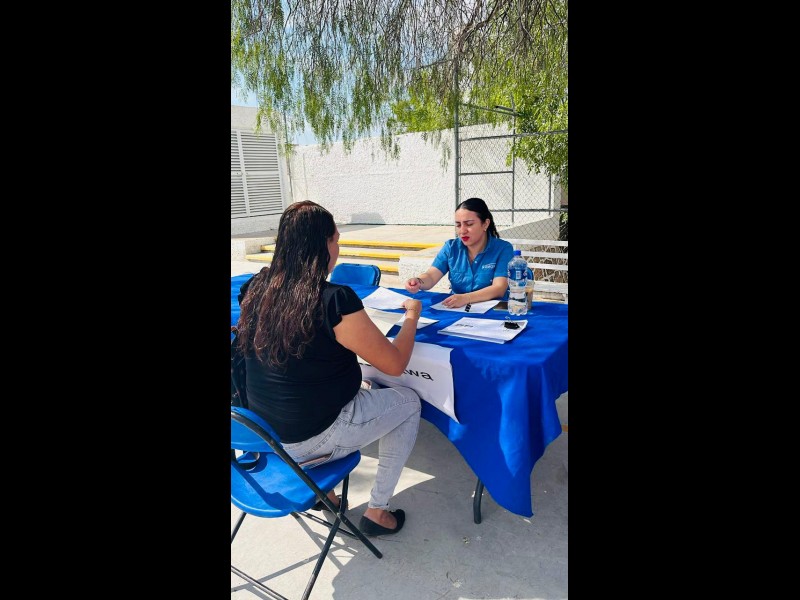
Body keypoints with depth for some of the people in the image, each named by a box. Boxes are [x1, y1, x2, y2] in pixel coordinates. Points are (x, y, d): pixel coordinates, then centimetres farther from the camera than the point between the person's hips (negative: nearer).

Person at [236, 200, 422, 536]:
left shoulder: (257, 288, -6)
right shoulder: (335, 300, -26)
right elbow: (395, 364, -16)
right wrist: (412, 316, 0)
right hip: (308, 441, -7)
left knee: (364, 389, 29)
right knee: (408, 402, 14)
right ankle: (376, 511, 21)